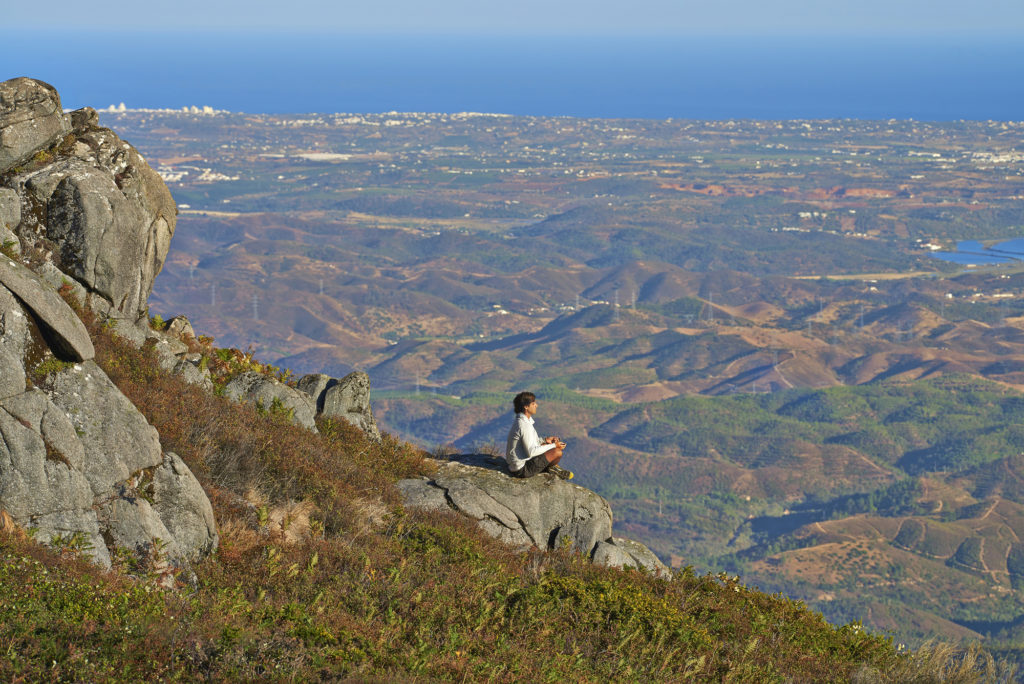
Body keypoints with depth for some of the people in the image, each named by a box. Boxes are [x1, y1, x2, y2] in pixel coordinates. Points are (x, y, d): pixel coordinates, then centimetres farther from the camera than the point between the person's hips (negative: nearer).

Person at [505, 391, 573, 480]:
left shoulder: (520, 421, 6)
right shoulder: (524, 425, -25)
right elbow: (531, 452, -26)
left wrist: (545, 441, 8)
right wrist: (553, 446, -17)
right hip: (522, 470, -10)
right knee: (557, 452, -13)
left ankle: (553, 467, 17)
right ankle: (551, 468, 14)